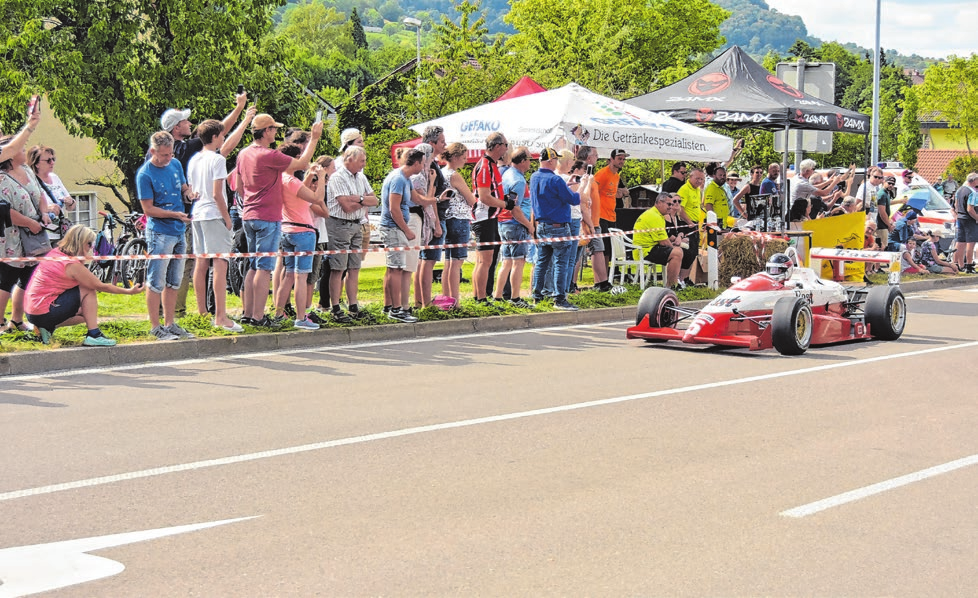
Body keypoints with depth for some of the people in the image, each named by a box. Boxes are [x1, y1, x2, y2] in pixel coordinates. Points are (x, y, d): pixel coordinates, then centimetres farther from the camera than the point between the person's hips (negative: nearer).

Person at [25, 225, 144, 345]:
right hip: (45, 314, -9)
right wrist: (129, 291, 0)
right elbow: (101, 286, -8)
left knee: (86, 313, 22)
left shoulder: (56, 253, 8)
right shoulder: (73, 265, -17)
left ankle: (48, 328, 10)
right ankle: (93, 335, -10)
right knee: (89, 290, -7)